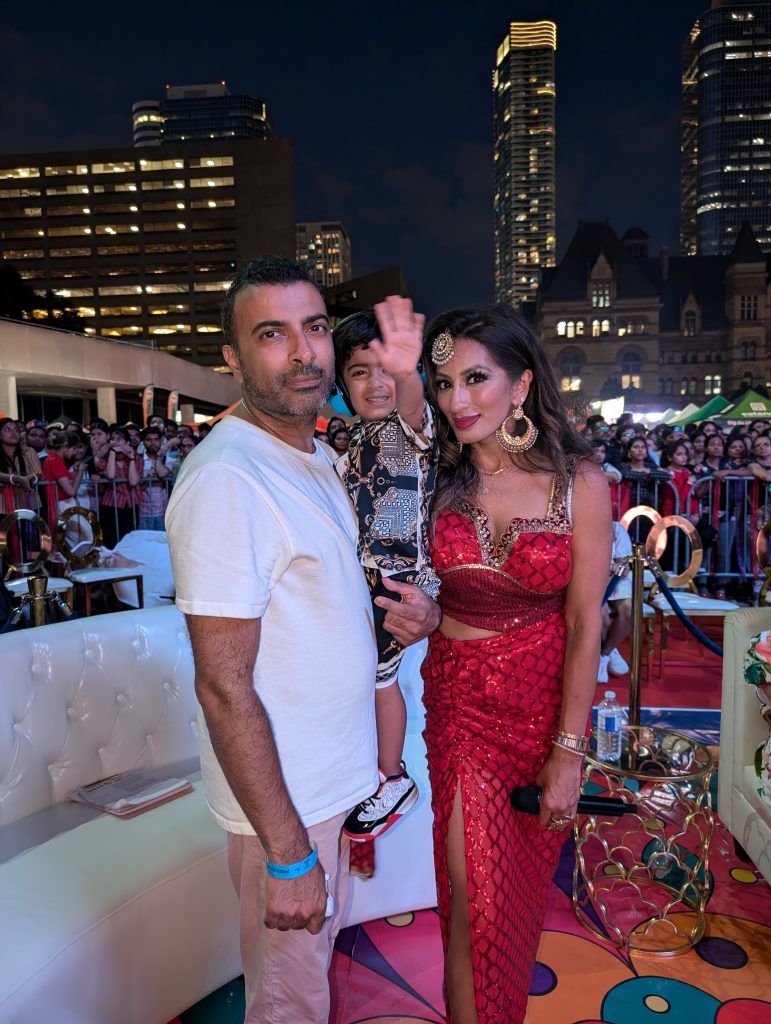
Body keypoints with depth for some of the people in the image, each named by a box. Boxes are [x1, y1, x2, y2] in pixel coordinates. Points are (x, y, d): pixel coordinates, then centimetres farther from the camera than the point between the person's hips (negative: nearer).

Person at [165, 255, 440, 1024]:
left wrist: (398, 612, -4)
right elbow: (224, 687, -26)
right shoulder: (226, 480, -25)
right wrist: (287, 853, -22)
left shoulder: (317, 457, 5)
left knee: (315, 954, 29)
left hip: (330, 778, 8)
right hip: (282, 797, -8)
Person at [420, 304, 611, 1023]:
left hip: (549, 699, 0)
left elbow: (585, 625, -11)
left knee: (525, 882, 20)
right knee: (474, 903, 5)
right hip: (462, 697, 1)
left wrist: (569, 750, -10)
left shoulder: (579, 482, -13)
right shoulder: (437, 478, -7)